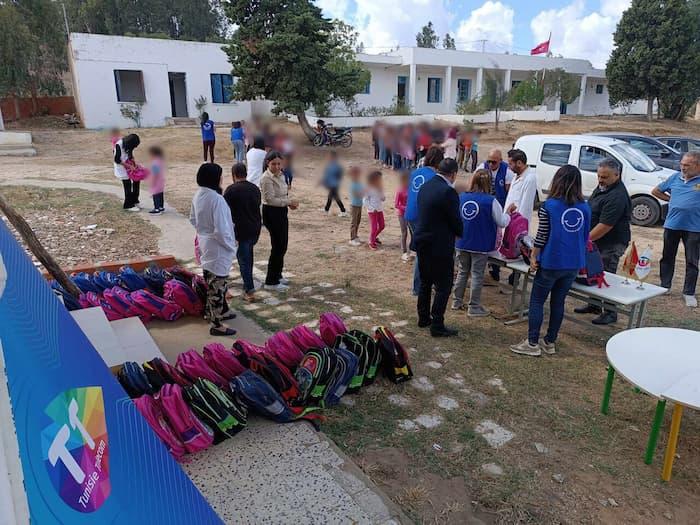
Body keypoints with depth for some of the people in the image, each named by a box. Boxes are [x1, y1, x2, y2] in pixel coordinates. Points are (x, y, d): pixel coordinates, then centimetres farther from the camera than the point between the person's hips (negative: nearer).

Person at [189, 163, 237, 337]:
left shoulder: (198, 195, 1)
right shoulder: (217, 199, -26)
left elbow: (193, 219, 14)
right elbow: (221, 230, -26)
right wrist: (232, 246, -12)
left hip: (205, 244, 9)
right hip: (218, 248, -9)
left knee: (212, 283, 22)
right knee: (217, 286, 1)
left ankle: (219, 312, 39)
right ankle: (216, 325, 11)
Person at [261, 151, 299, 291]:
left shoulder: (280, 175, 10)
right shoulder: (267, 178, -17)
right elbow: (271, 199, -22)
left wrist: (290, 203, -1)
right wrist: (289, 202, -20)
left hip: (281, 212, 9)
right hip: (271, 213, -9)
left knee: (282, 246, 16)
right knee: (278, 247, -4)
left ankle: (277, 275, 32)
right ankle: (271, 282, 6)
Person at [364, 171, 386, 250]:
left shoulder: (380, 187, 5)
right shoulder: (368, 188, -13)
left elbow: (383, 198, 13)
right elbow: (366, 200, -12)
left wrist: (383, 198, -11)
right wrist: (372, 208, -17)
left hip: (380, 210, 6)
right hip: (372, 210, -6)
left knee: (381, 226, 11)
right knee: (374, 227, -2)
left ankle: (374, 237, 37)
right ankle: (371, 242, 17)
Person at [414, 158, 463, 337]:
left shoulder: (425, 186, 6)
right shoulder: (448, 191, -19)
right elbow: (456, 221, -15)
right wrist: (462, 234, 6)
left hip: (422, 242, 8)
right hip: (440, 246, -8)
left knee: (425, 282, 20)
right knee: (443, 286, 3)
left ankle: (423, 318, 32)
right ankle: (437, 326, 7)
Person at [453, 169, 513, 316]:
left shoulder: (462, 197, -1)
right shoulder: (491, 201, -16)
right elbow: (502, 222, -7)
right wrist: (509, 211, 9)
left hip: (462, 243, 4)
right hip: (480, 245, -4)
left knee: (462, 272, 18)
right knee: (477, 275, 7)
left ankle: (457, 302, 26)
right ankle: (474, 307, 14)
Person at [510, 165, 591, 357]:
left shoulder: (548, 206, -11)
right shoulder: (585, 207, 3)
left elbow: (542, 235, -10)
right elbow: (585, 237, 10)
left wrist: (533, 257, 1)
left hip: (551, 262, -5)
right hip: (574, 264, 5)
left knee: (537, 301, 5)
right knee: (558, 301, 15)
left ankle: (532, 344, 7)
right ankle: (550, 342, 24)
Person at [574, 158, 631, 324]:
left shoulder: (617, 196, -25)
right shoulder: (603, 186, 6)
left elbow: (605, 225, -28)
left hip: (611, 243, -9)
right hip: (597, 239, 9)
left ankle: (610, 313, 10)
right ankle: (594, 305, 31)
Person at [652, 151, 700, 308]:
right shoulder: (675, 177, 3)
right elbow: (656, 191, 14)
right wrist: (672, 200, 5)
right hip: (672, 225, 3)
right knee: (667, 258, 14)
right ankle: (664, 287, 28)